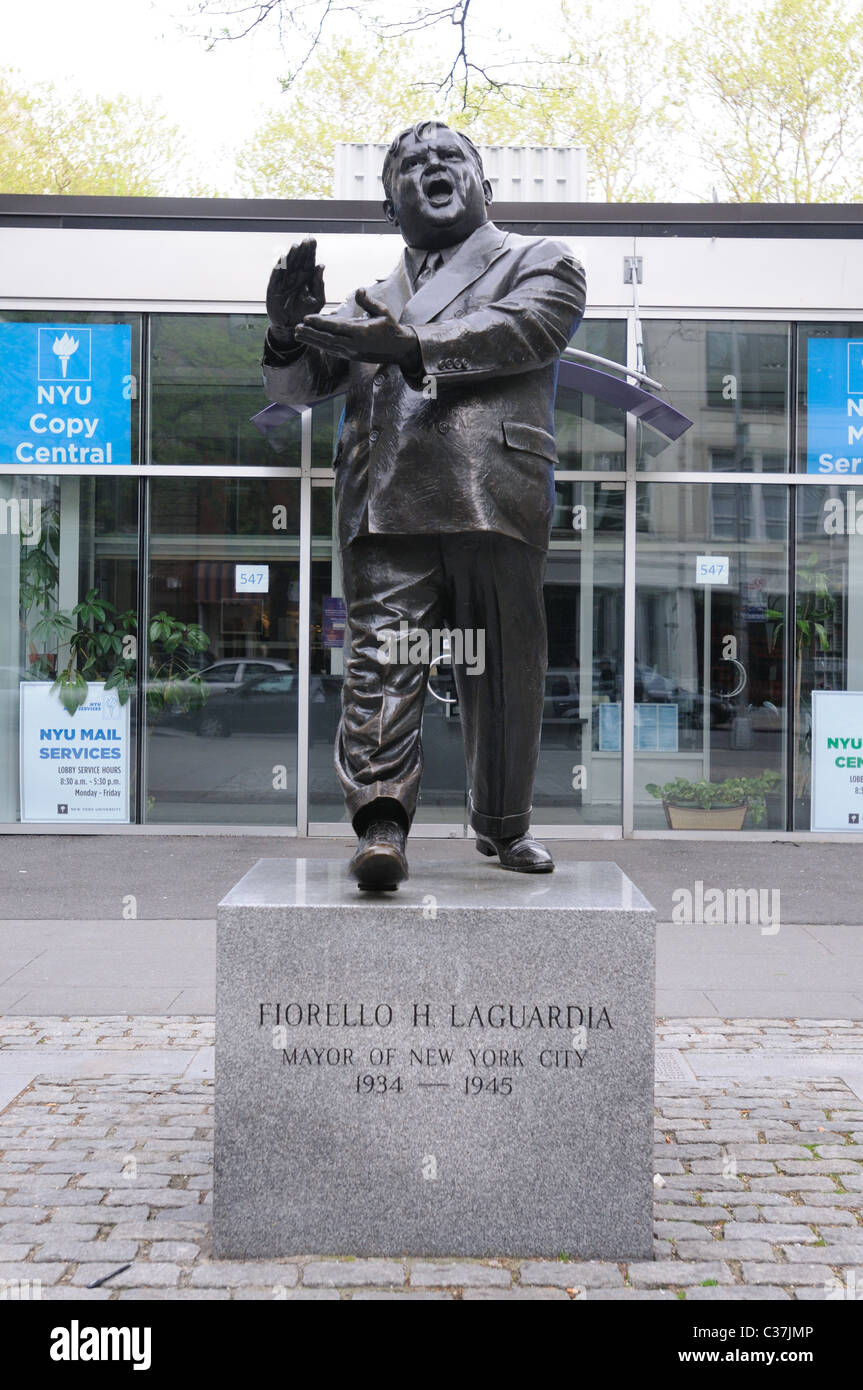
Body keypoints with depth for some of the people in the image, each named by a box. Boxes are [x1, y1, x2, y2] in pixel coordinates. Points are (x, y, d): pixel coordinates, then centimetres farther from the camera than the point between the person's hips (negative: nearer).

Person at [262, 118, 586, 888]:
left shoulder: (542, 262, 19)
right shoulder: (374, 302, 29)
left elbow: (518, 331, -3)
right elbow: (296, 386, 24)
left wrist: (410, 347, -15)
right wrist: (289, 333, 0)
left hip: (497, 497, -2)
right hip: (387, 501, 2)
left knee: (505, 673, 3)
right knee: (382, 661, -13)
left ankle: (505, 824, 18)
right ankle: (382, 825, -19)